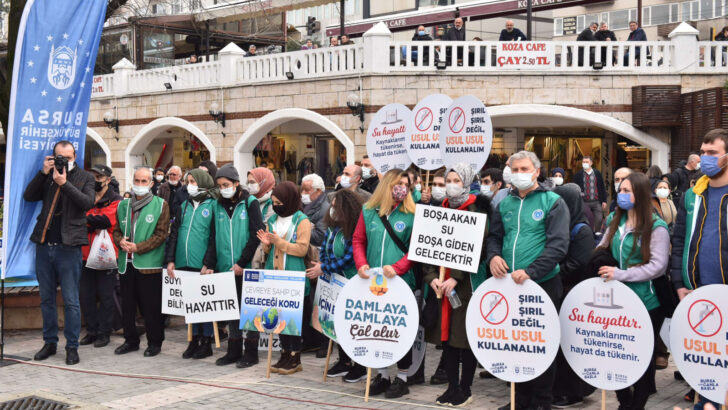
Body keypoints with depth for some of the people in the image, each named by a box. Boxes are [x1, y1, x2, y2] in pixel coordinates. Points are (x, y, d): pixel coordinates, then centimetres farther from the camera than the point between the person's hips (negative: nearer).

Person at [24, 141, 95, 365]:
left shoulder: (84, 177, 3)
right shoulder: (47, 176, 12)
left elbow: (88, 202, -12)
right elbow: (28, 196, 2)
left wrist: (64, 183, -17)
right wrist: (43, 173, -7)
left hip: (68, 247, -4)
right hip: (44, 245, 4)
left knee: (71, 300, -1)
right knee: (46, 299, 12)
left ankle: (72, 346, 7)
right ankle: (50, 342, 23)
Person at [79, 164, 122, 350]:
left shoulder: (115, 201, -2)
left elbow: (105, 220, -18)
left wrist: (84, 219, -14)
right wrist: (94, 225, -12)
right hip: (87, 254, 5)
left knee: (105, 295, 2)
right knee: (85, 294, 8)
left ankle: (104, 333, 10)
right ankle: (91, 331, 19)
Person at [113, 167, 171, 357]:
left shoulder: (160, 205, -2)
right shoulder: (123, 205, 14)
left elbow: (161, 234, -7)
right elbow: (117, 230, 17)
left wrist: (138, 247, -15)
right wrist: (121, 241, -6)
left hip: (149, 264, -5)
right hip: (126, 263, 5)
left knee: (151, 307, 0)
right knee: (127, 305, 12)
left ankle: (155, 342, 12)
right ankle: (131, 340, 24)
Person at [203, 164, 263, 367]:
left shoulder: (250, 203, -4)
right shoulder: (217, 206, 10)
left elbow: (256, 235, -9)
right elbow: (213, 237, 9)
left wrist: (242, 263, -14)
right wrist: (209, 263, -3)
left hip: (246, 267, -5)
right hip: (225, 267, 5)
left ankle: (251, 352, 8)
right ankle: (234, 350, 19)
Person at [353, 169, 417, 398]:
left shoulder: (411, 215, -2)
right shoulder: (368, 211, 7)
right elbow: (358, 240, 8)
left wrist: (397, 267, -19)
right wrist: (361, 263, -8)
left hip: (400, 281, -3)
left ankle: (402, 379, 16)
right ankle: (382, 375, 25)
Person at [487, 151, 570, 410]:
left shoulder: (553, 202, -4)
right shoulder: (505, 204, 11)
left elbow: (558, 244, -12)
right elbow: (494, 236, 15)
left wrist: (530, 271, -22)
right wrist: (493, 255, -8)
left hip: (543, 284, -5)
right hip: (510, 285, 5)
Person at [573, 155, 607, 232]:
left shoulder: (598, 174, 8)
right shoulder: (578, 175, 4)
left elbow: (602, 188, 9)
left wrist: (604, 201, 3)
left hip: (597, 202, 1)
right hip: (585, 202, -1)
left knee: (599, 220, -5)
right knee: (588, 222, 0)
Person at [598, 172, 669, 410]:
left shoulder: (656, 227, -11)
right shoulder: (614, 220, 7)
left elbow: (658, 266, -17)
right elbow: (602, 249, 20)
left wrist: (621, 274, -23)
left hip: (647, 303, -5)